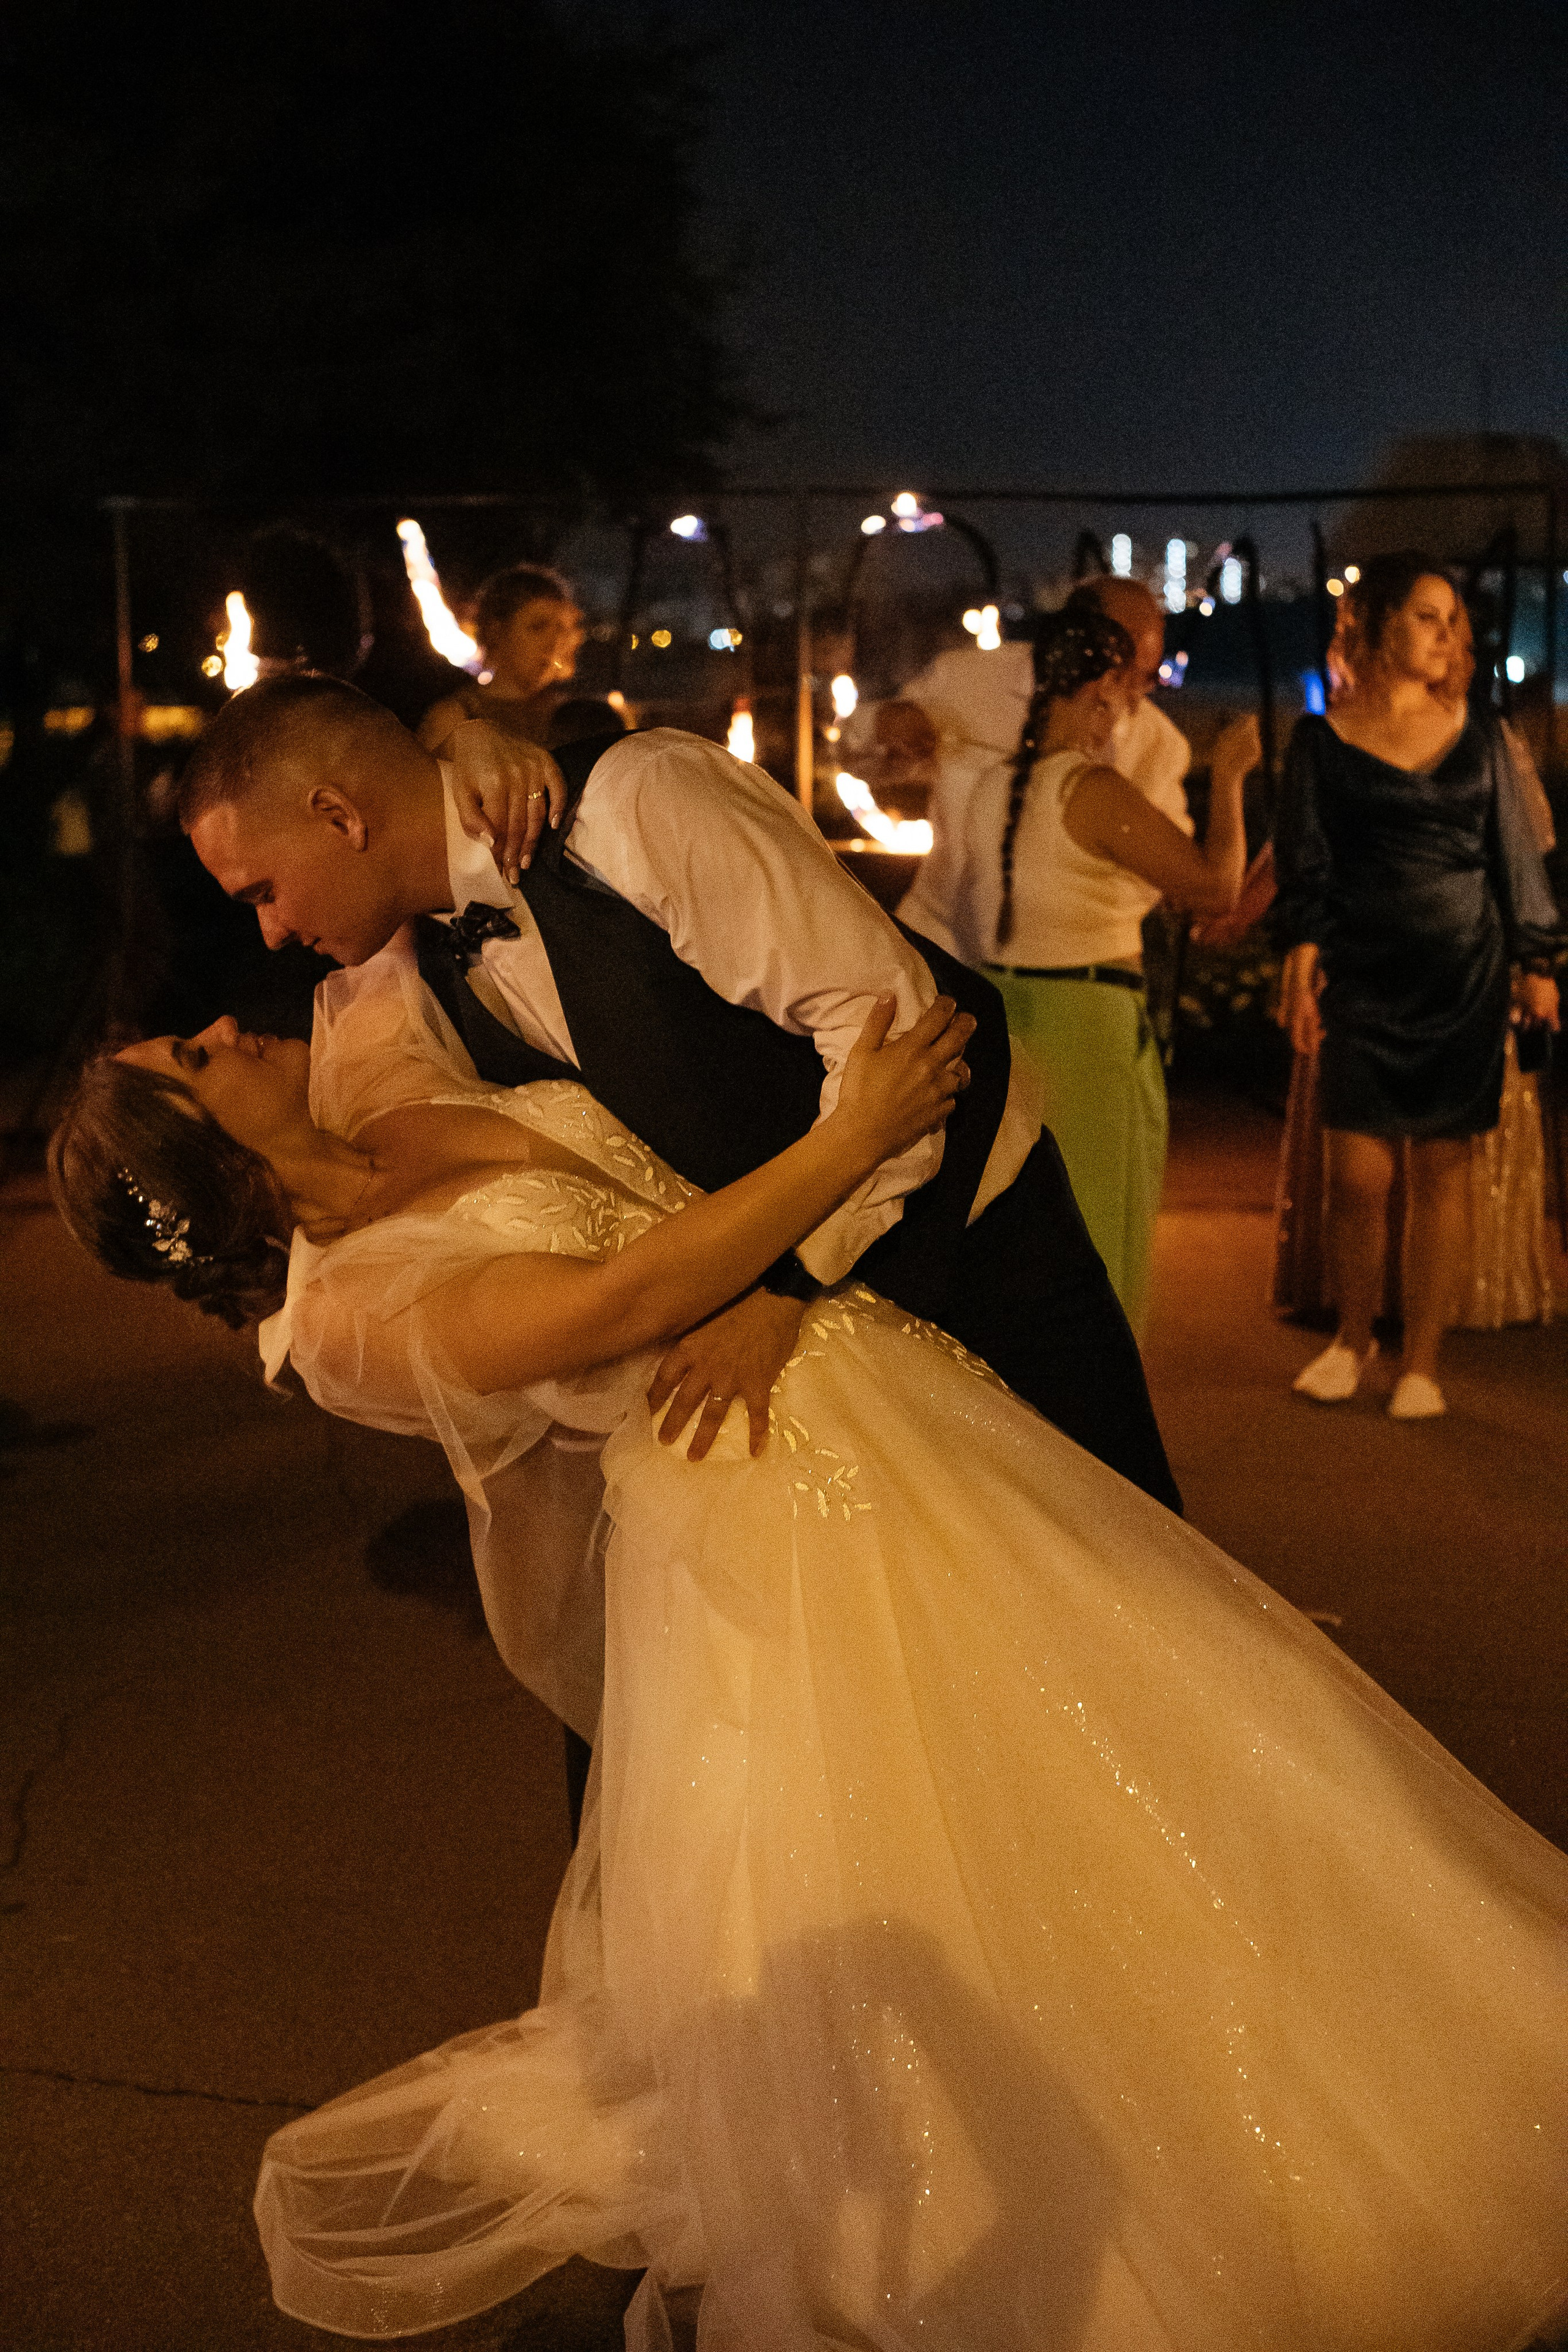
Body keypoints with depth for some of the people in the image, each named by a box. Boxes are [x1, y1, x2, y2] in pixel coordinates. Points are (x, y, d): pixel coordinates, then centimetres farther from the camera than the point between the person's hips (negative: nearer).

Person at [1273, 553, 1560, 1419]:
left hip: (1464, 975, 2)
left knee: (1441, 1167, 2)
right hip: (1363, 980, -2)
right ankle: (1351, 1337, 17)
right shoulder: (1323, 738, 3)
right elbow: (1306, 864, 2)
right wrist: (1301, 965, -8)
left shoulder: (1478, 735, 10)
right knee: (1357, 1175, -7)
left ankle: (1421, 1359, 12)